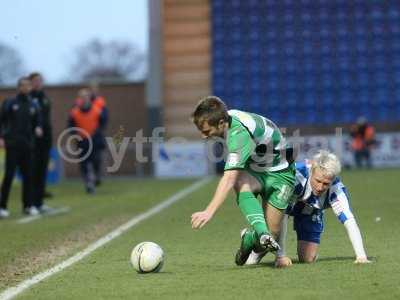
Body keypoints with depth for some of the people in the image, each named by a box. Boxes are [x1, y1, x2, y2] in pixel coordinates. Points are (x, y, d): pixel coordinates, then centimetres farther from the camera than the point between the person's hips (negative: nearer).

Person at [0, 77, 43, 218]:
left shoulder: (33, 106, 11)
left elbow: (37, 122, 16)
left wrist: (38, 128, -7)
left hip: (27, 146, 4)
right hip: (12, 145, -4)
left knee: (28, 176, 5)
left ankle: (28, 205, 13)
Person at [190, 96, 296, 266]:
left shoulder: (240, 134, -37)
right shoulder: (228, 116, -11)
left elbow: (229, 178, -44)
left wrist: (209, 212, -51)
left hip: (279, 174, -6)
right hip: (253, 170, 6)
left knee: (272, 231, -10)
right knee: (242, 186, -32)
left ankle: (250, 238, 24)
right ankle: (262, 233, -43)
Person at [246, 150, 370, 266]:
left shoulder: (337, 189, -35)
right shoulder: (296, 175, -44)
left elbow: (349, 221, -39)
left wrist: (361, 256, -51)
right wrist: (280, 256, -48)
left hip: (311, 212, 1)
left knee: (308, 259, -11)